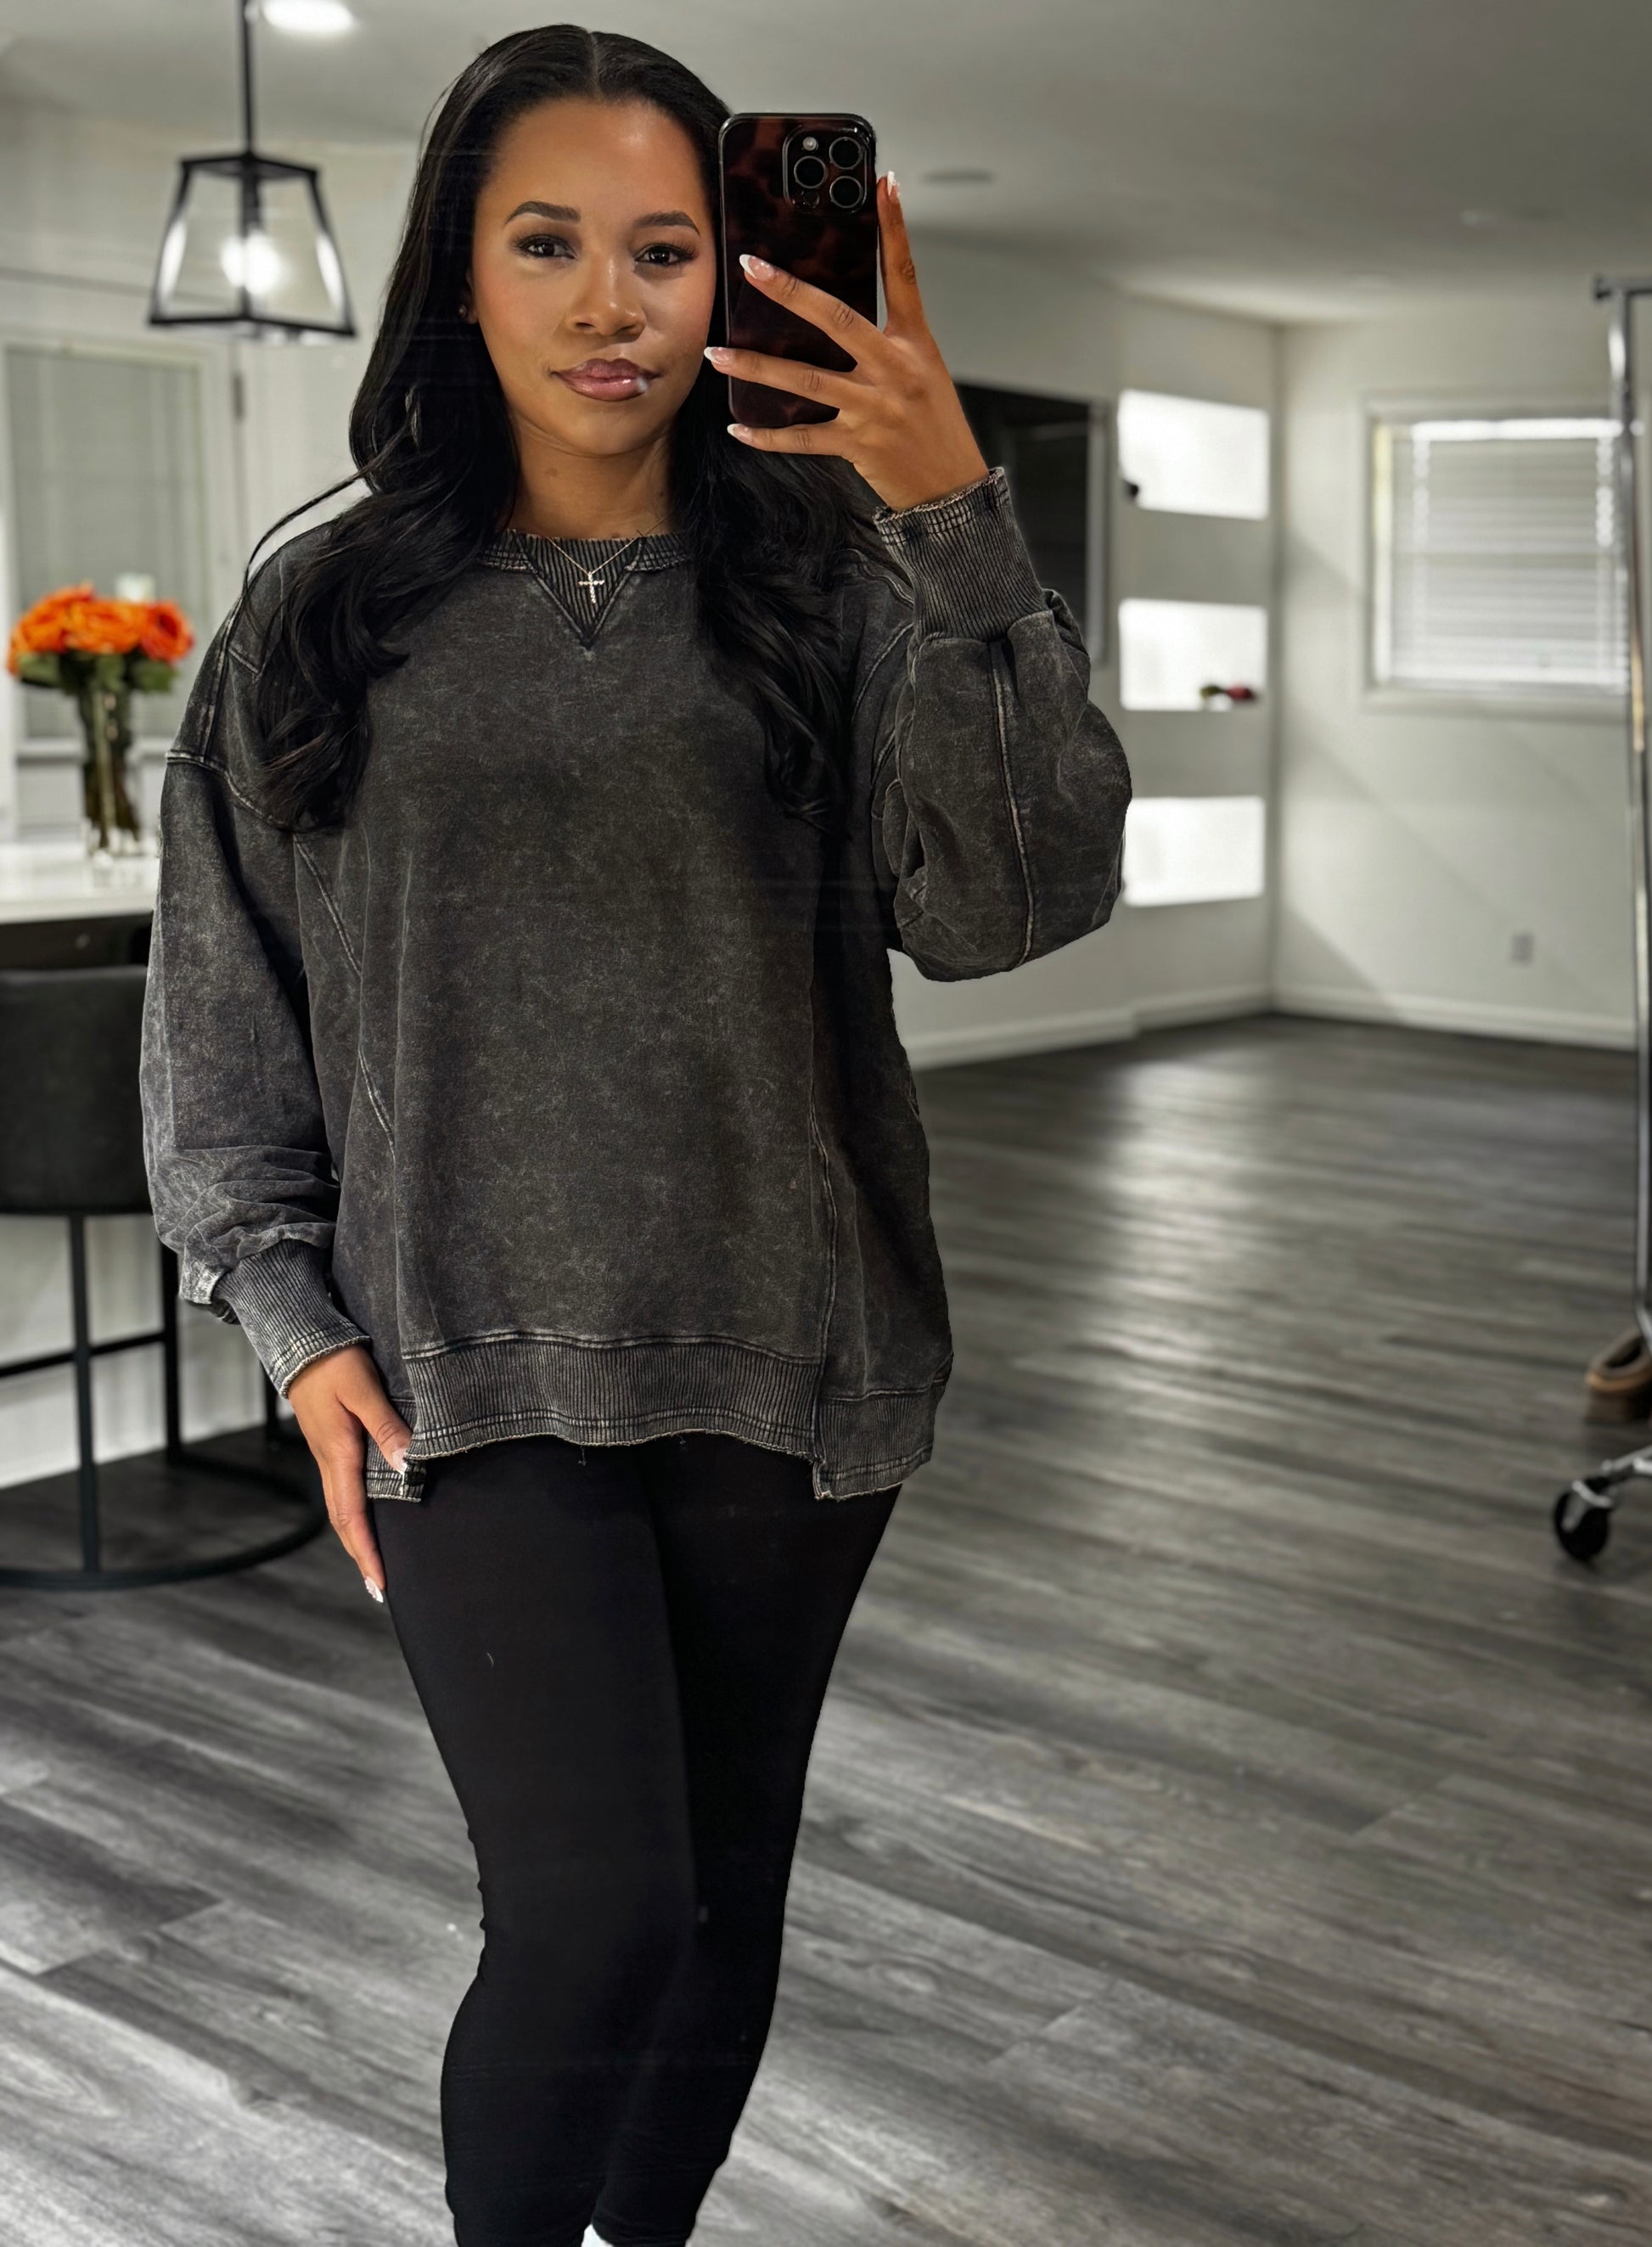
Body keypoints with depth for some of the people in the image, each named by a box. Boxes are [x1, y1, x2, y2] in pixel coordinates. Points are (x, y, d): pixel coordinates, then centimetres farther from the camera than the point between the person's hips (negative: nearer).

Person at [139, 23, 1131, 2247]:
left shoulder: (829, 579, 0)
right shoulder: (325, 612, 2)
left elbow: (1015, 896, -14)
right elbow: (221, 1002, 7)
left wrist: (954, 516, -22)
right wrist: (296, 1317, 0)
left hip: (789, 1356, 2)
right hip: (469, 1369, -1)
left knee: (724, 1893, 15)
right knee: (596, 1911, -9)